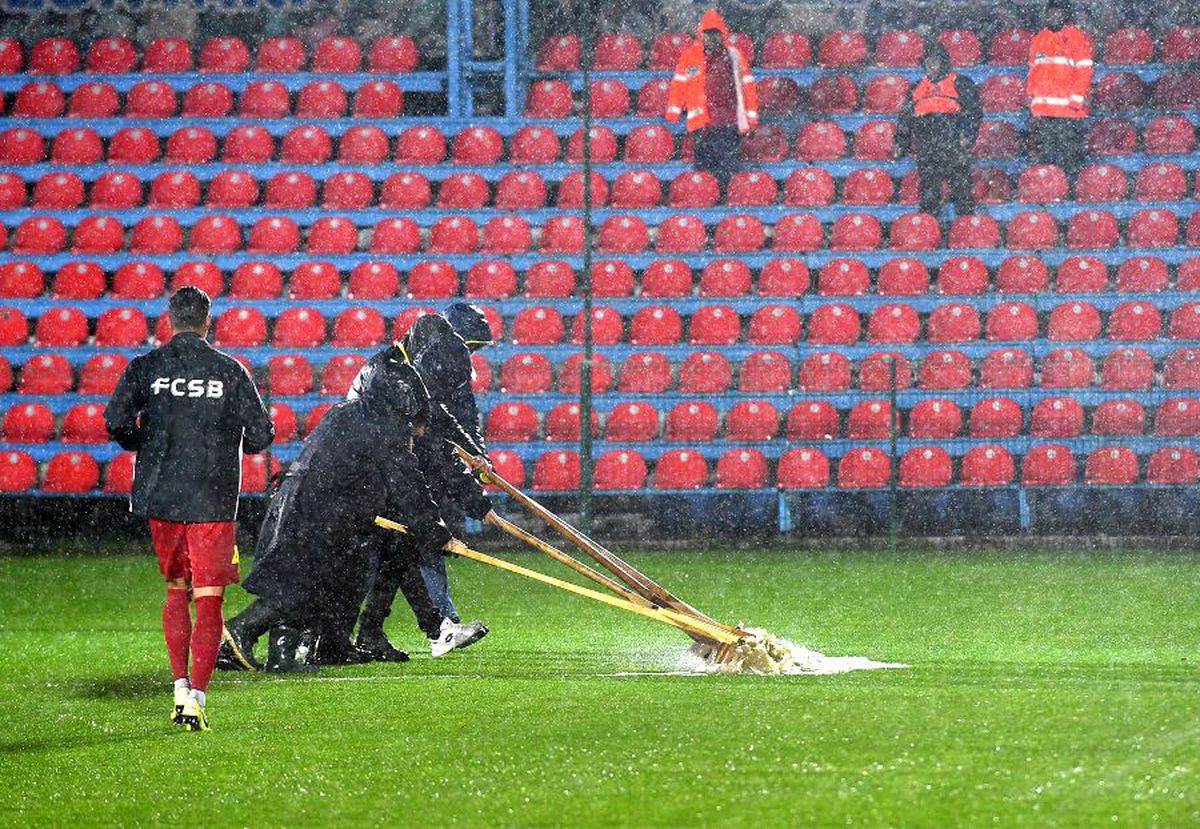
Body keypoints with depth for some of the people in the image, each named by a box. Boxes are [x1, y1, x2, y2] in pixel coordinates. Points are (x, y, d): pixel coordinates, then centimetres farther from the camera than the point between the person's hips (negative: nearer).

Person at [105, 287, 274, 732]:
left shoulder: (145, 367, 0)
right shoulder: (229, 371, -2)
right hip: (213, 500, -2)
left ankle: (181, 689, 14)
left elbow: (116, 422, -8)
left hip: (161, 496, 2)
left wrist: (142, 443, 13)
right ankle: (197, 698, -11)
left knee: (176, 590, 20)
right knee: (209, 601, 0)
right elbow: (260, 434, -1)